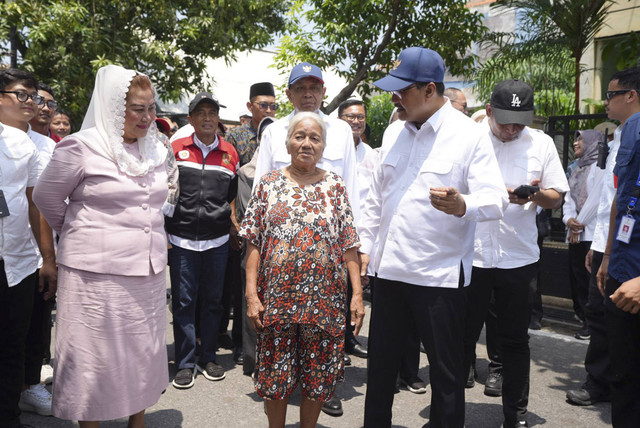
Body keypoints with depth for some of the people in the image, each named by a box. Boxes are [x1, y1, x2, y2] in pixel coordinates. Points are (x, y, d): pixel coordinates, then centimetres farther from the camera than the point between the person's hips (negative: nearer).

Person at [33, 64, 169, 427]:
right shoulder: (82, 146, -9)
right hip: (97, 274, -5)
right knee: (94, 356, 6)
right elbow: (47, 197, 3)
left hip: (149, 272, 6)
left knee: (143, 353, 15)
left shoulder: (156, 149, 8)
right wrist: (80, 235, 12)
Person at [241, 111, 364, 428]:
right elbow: (253, 243, 0)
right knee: (275, 376, 10)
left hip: (324, 300, 1)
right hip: (276, 298, 0)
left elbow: (349, 245, 2)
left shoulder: (335, 186, 4)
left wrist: (357, 293, -5)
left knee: (318, 377, 11)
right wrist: (251, 294, -7)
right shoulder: (269, 183, 3)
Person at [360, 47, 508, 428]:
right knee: (381, 363, 17)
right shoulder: (395, 134, 10)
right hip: (390, 269, 6)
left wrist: (462, 206, -37)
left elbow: (496, 200, -16)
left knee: (446, 372, 8)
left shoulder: (470, 136, -8)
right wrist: (364, 246, 13)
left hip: (441, 275, -6)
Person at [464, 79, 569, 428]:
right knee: (463, 337, 8)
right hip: (471, 255, -2)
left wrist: (536, 195, -15)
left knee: (515, 340, 13)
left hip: (518, 257, 2)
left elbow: (556, 198, 7)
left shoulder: (541, 143, 5)